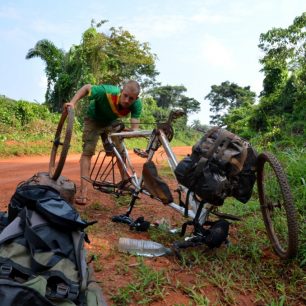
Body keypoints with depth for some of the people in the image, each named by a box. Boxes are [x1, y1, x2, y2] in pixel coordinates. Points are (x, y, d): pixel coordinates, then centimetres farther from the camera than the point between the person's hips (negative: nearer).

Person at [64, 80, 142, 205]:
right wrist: (72, 103, -33)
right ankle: (83, 192, -16)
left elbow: (135, 127, -32)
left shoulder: (136, 104, -30)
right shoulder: (107, 92, -39)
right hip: (94, 120, -3)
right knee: (88, 152, -15)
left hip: (112, 122, 3)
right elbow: (86, 87, -21)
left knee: (120, 152, -1)